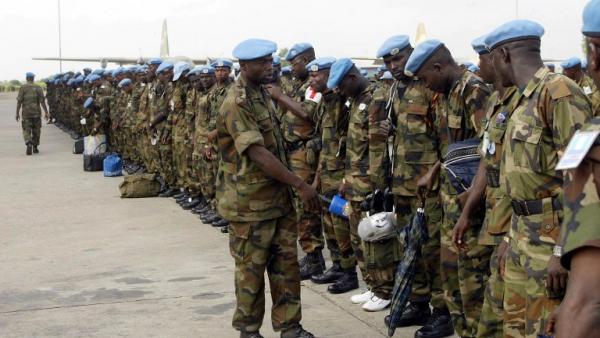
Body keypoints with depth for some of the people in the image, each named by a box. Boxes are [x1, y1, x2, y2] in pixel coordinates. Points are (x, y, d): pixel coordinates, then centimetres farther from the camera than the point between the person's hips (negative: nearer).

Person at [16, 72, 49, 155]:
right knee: (36, 131, 13)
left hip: (26, 113, -1)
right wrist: (46, 112, -2)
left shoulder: (22, 88, -3)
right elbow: (42, 101, -5)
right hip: (36, 113, 1)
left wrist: (17, 113, 0)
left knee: (26, 130, 1)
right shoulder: (38, 88, -1)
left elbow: (19, 101, -6)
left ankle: (29, 144, -22)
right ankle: (35, 147, 20)